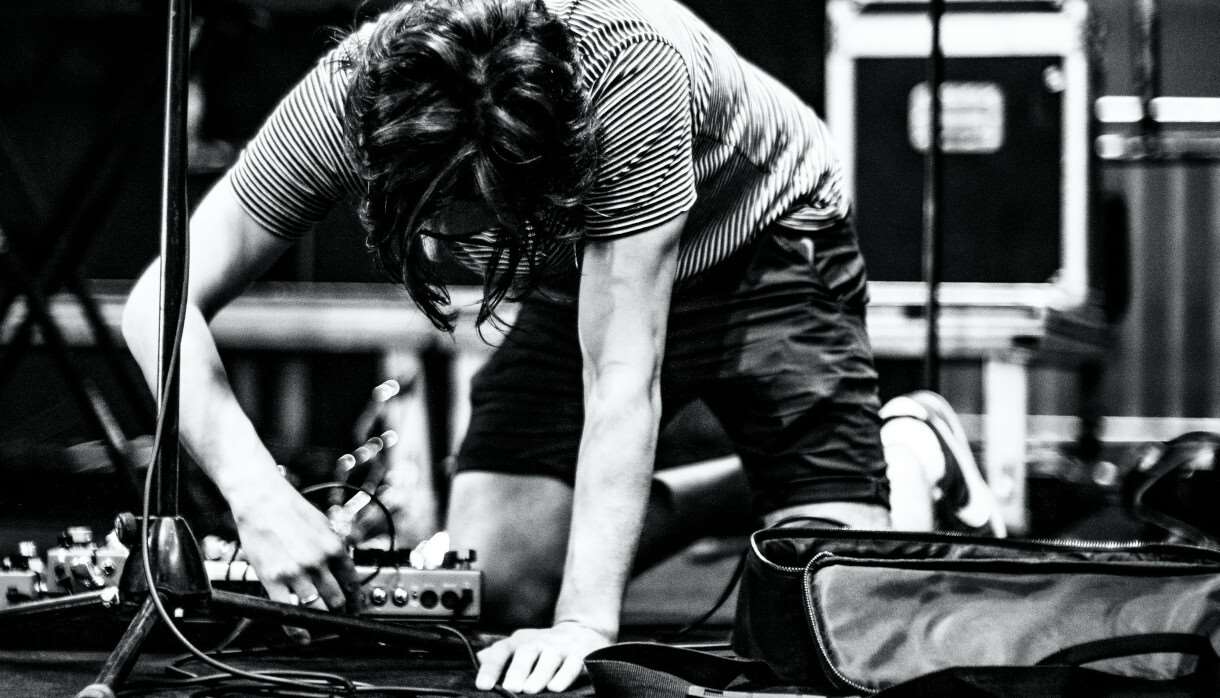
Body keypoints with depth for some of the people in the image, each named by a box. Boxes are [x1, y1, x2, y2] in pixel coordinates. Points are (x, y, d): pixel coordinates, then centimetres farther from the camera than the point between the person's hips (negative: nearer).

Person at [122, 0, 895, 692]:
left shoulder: (631, 65, -40)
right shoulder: (346, 99, -30)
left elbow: (621, 378, -39)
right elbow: (161, 307, -27)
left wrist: (586, 621, -44)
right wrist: (257, 494, -41)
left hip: (765, 252, -4)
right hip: (582, 277, 4)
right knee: (490, 587, -13)